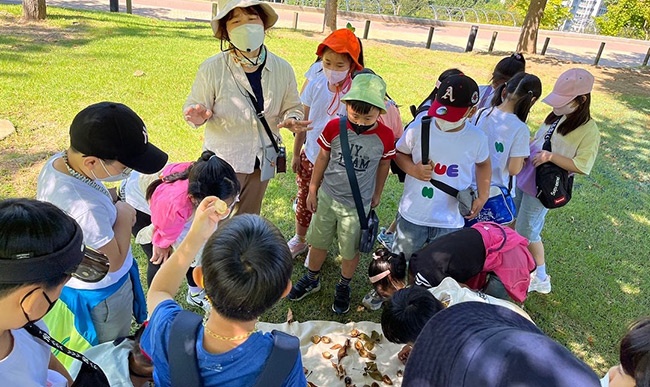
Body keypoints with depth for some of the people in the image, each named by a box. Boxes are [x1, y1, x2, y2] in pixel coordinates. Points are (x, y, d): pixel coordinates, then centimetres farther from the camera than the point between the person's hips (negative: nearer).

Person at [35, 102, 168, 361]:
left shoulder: (55, 163, -16)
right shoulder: (87, 209, -43)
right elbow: (114, 261, -28)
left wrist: (111, 201, -11)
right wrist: (124, 214, -19)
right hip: (100, 293, -8)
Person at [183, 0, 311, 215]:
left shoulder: (282, 69, -9)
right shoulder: (211, 69, -17)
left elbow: (292, 107, 2)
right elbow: (191, 108, -8)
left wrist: (292, 119, -21)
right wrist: (198, 116, -32)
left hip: (263, 162, 3)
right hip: (222, 163, -3)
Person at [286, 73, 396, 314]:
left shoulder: (385, 136, -16)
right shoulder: (334, 127, -15)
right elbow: (323, 158, -2)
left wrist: (377, 194, 13)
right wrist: (312, 189, 5)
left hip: (358, 205, -1)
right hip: (327, 197, 1)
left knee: (350, 251, 15)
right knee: (318, 242, 18)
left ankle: (344, 287, 42)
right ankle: (312, 280, 44)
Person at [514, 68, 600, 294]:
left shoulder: (589, 130, -17)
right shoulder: (556, 116, 3)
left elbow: (582, 166, -20)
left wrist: (551, 157, -29)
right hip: (524, 179, 7)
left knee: (526, 232, 1)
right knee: (517, 224, 19)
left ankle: (541, 279, 21)